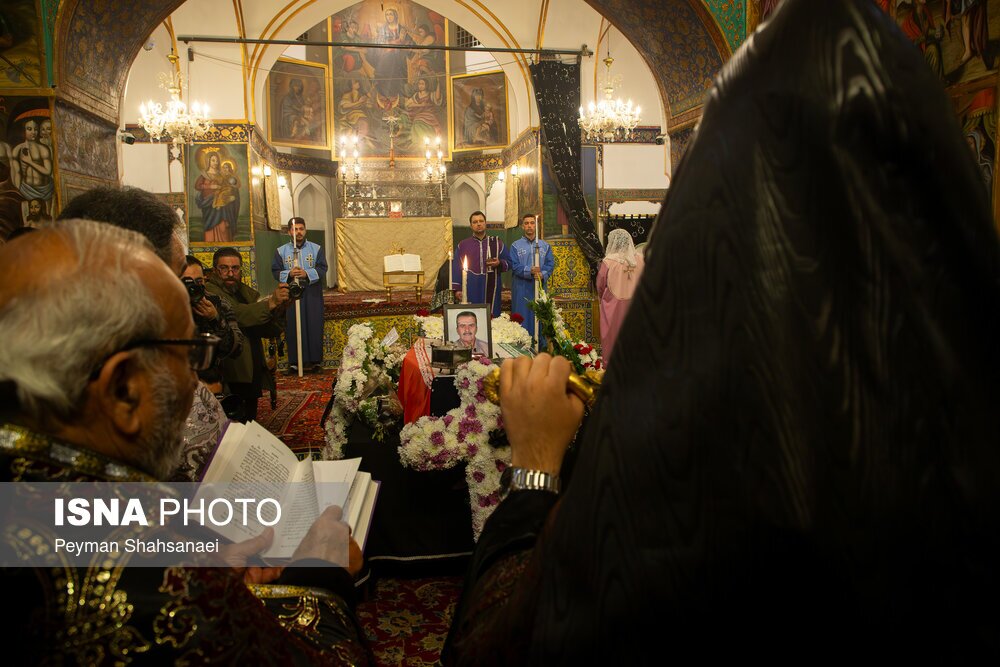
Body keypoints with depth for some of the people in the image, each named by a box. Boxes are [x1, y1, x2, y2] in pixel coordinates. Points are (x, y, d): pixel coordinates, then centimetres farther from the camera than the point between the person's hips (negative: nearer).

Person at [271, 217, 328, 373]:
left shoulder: (316, 248, 5)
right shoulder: (281, 251, 7)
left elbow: (322, 269, -2)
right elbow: (275, 271, 2)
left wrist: (307, 273, -19)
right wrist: (289, 274, -17)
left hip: (312, 295, 0)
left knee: (314, 327, 1)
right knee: (293, 329, 0)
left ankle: (316, 360, 9)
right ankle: (294, 362, 6)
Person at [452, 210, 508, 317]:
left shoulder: (497, 243, 10)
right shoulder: (462, 245, 8)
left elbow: (508, 263, 11)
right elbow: (456, 268, 6)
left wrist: (499, 263, -11)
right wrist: (457, 289, -3)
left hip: (491, 291, 1)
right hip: (470, 291, -1)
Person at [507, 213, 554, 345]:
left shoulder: (545, 246, 11)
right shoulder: (515, 246, 4)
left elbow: (550, 264, 4)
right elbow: (514, 266, -6)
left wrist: (543, 274, -16)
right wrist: (529, 271, -21)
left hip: (540, 287, 2)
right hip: (521, 288, -2)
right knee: (522, 318, -1)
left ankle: (541, 347, 11)